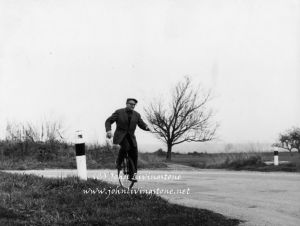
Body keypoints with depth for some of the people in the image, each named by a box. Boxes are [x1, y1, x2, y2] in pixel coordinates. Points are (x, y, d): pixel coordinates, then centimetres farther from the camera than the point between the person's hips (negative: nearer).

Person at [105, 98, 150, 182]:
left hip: (131, 137, 4)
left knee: (134, 156, -5)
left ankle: (132, 175, 10)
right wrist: (108, 130, -21)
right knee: (126, 146, -34)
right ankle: (118, 162, -11)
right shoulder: (119, 112, -4)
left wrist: (147, 127, -15)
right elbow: (108, 121, -2)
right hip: (120, 136, -4)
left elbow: (142, 124, 10)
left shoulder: (136, 115, 5)